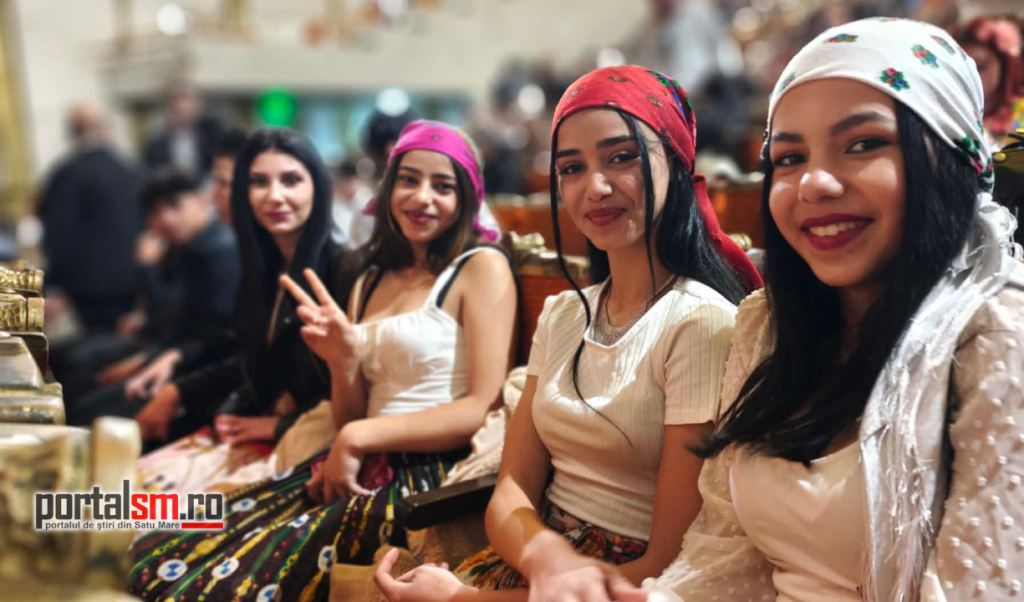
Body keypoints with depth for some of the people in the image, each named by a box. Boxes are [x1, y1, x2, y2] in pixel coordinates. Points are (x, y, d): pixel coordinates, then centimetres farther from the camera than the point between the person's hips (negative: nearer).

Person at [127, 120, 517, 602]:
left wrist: (359, 437, -11)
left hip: (428, 478, -6)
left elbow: (484, 407, -10)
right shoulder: (370, 281, 19)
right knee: (157, 559, -9)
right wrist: (343, 363, -4)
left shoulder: (482, 267, 0)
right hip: (363, 471, 6)